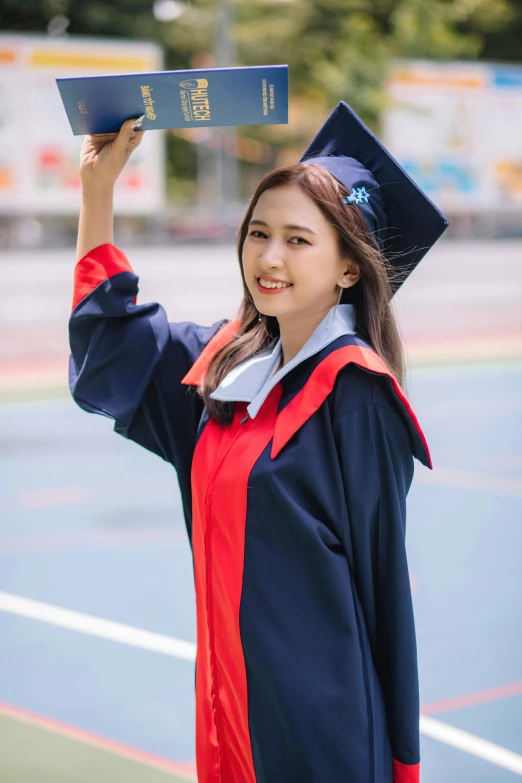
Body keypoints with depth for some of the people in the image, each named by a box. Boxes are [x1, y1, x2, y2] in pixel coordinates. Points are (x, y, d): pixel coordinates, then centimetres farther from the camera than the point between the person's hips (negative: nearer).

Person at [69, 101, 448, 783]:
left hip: (320, 710, -7)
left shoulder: (356, 395, -16)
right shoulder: (232, 363, 3)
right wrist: (98, 187, 8)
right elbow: (105, 358, 15)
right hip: (233, 690, 7)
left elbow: (380, 579, -14)